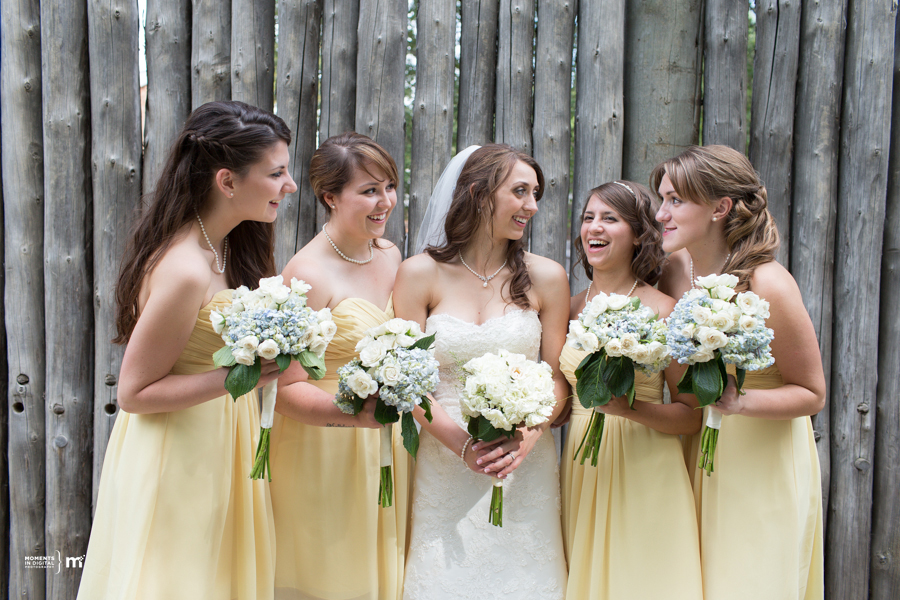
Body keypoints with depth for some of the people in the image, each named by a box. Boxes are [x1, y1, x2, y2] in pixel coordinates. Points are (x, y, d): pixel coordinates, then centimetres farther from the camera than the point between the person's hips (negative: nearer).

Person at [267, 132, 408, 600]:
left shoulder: (390, 256, 5)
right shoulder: (308, 272, -17)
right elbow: (287, 389, -18)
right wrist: (349, 411, -33)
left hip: (382, 447, 7)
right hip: (323, 451, -6)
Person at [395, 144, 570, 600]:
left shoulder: (545, 277, 4)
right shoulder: (420, 274, -1)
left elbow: (558, 378, 4)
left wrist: (530, 434, -14)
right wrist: (461, 442, -16)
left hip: (525, 469, 1)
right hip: (445, 471, -1)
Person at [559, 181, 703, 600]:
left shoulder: (661, 310, -8)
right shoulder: (571, 307, 6)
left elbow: (691, 416, -7)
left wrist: (629, 407, -21)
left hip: (644, 474, -4)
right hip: (581, 467, 4)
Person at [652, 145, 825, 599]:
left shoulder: (768, 286, -21)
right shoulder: (676, 267, -5)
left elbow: (811, 394, -12)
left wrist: (739, 402, -27)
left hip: (765, 464, -5)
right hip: (698, 453, 5)